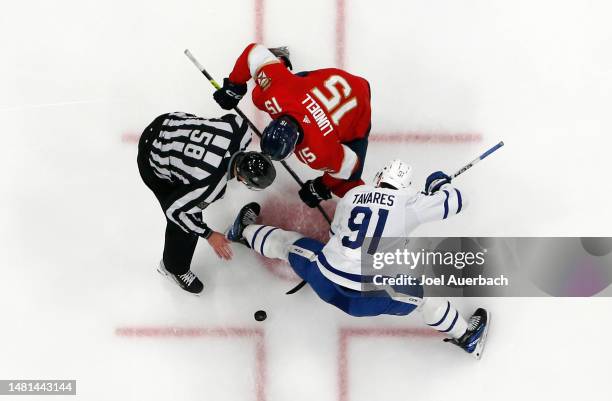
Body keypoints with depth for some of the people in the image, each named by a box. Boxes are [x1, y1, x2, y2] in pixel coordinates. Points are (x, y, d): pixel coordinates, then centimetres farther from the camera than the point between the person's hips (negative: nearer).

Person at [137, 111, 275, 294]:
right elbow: (174, 210, -23)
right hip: (153, 162, -6)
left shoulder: (241, 129, -26)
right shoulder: (210, 186, -37)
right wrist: (208, 234, -12)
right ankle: (175, 268, 30)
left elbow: (229, 118, -1)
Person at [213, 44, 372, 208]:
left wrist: (322, 188, -8)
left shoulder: (318, 155, -43)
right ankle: (279, 57, 49)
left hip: (357, 116, -5)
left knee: (347, 184, -4)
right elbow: (254, 51, -27)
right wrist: (234, 86, -16)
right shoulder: (272, 96, -37)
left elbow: (348, 166, -24)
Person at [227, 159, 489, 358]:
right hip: (366, 295, -4)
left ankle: (244, 232, 47)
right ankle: (465, 336, 18)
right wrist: (439, 182, 25)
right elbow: (455, 202, 5)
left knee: (290, 243, 28)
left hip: (324, 279, 4)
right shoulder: (409, 202, -5)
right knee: (425, 293, 12)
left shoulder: (351, 194, 7)